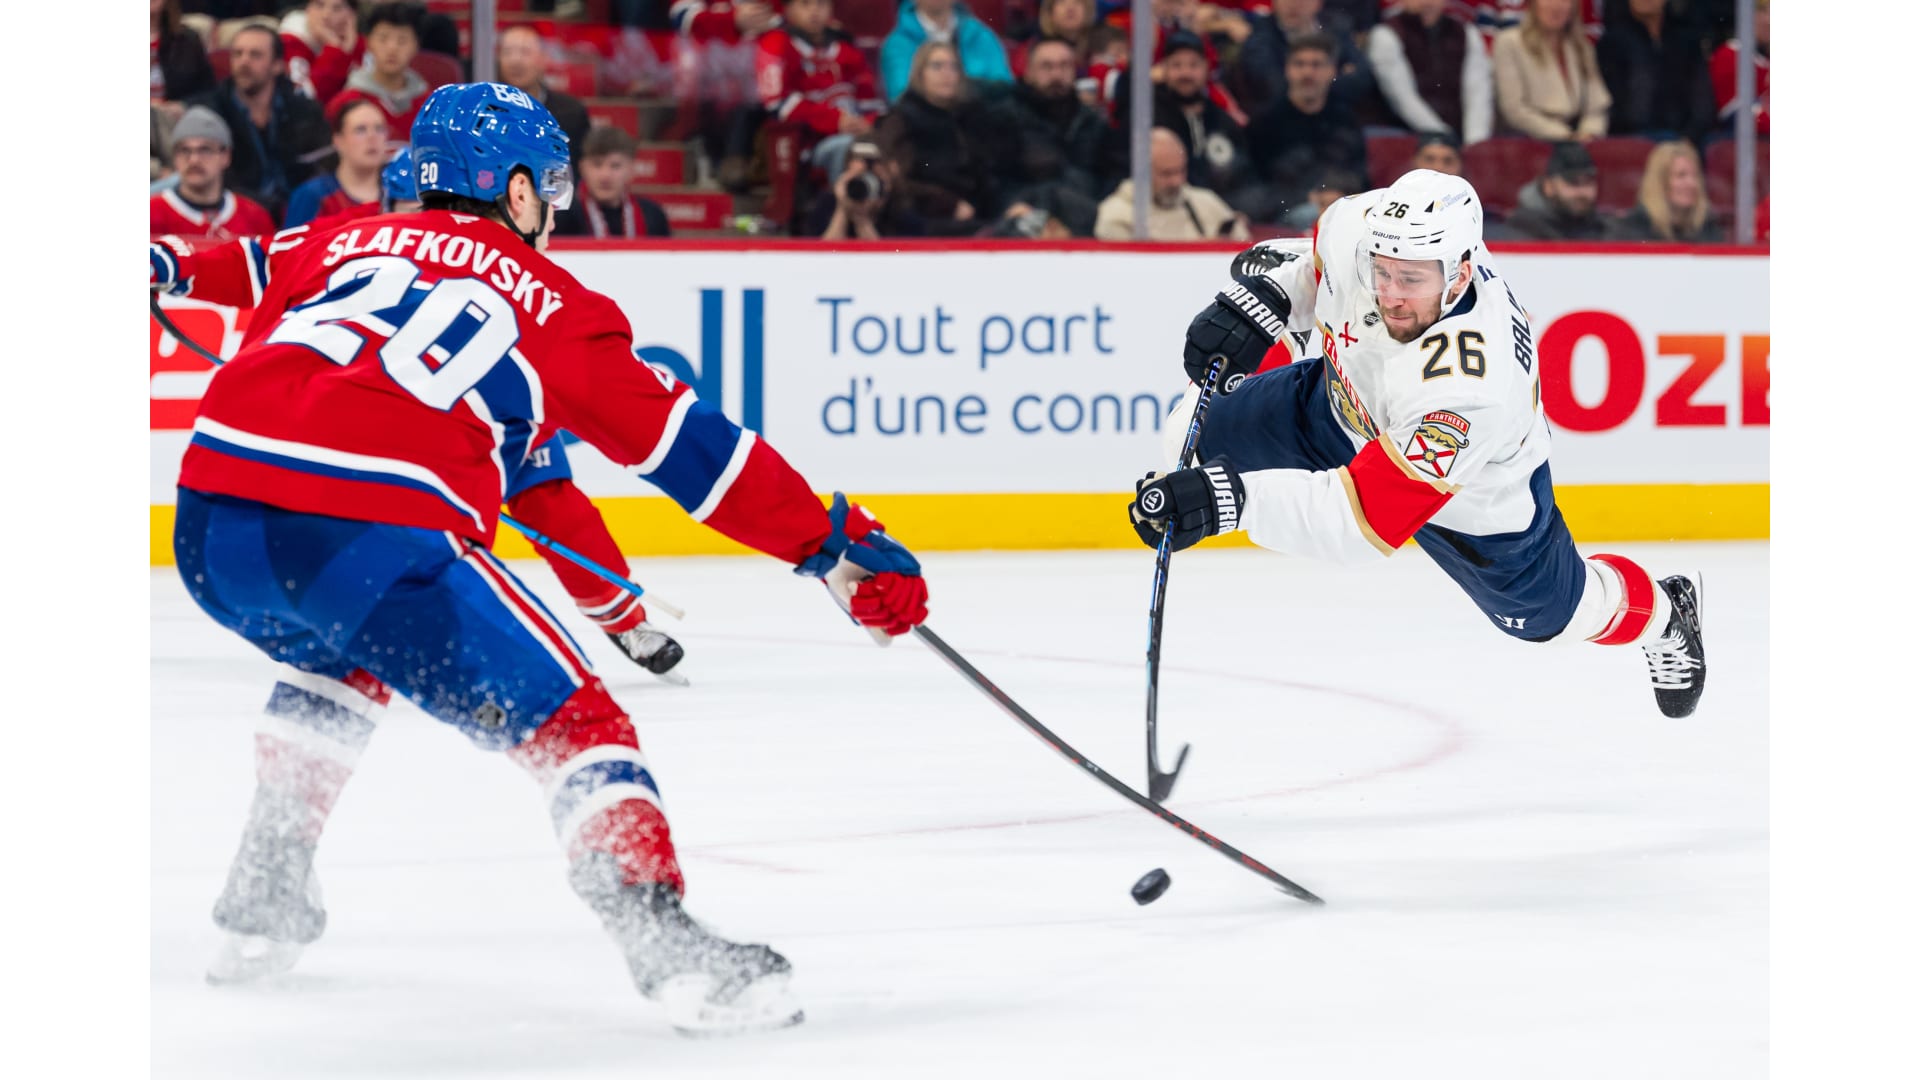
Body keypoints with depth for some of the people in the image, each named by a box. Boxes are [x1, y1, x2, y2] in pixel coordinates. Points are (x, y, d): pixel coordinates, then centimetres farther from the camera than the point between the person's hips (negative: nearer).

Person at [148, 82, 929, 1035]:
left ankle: (265, 889, 37)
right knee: (568, 718, 2)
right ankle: (663, 944, -16)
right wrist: (833, 542, 21)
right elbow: (689, 447, 16)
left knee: (344, 651, 38)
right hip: (372, 537, -6)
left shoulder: (343, 242, 27)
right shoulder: (555, 305, 17)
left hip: (208, 525, 6)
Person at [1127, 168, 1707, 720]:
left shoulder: (1468, 387, -50)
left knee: (1543, 611, 18)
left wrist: (1235, 500, -60)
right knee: (1208, 427, 2)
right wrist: (1262, 297, -21)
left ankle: (1663, 614, 50)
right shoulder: (1360, 226, -34)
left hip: (1477, 504, -4)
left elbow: (1369, 515, -51)